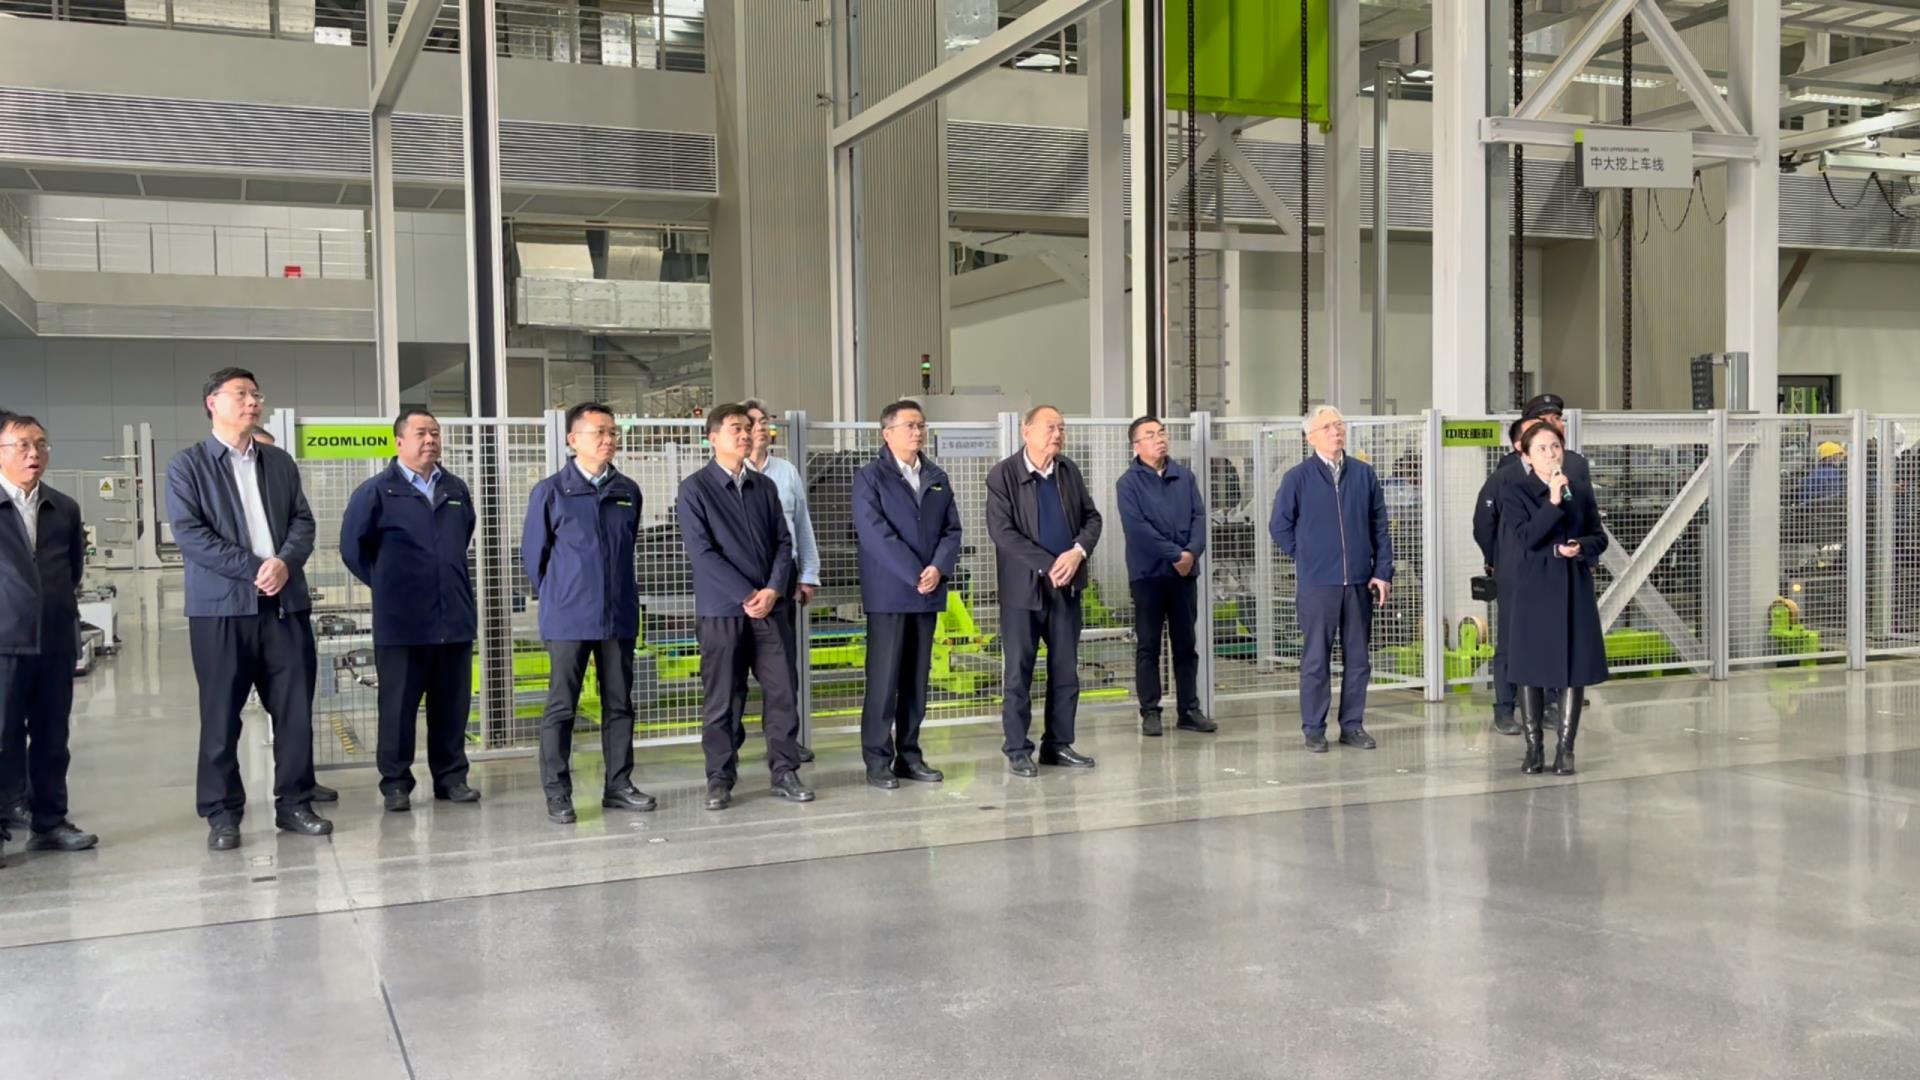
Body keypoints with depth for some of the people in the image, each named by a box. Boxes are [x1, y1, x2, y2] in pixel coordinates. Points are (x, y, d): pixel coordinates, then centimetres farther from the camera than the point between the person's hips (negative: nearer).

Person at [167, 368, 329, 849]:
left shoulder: (280, 462, 15)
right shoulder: (187, 465, 1)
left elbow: (303, 521, 9)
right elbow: (188, 532, -9)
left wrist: (285, 562, -12)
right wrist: (253, 569, -14)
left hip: (286, 602, 4)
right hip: (221, 605, -4)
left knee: (296, 709, 4)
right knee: (221, 715, 2)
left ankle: (294, 803, 14)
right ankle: (222, 813, 12)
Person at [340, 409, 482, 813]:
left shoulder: (456, 490, 11)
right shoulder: (377, 491, -3)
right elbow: (353, 547, 2)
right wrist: (386, 584, 7)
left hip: (455, 618, 4)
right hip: (401, 622, -4)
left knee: (452, 704, 7)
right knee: (398, 706, 2)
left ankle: (451, 777, 18)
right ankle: (395, 782, 11)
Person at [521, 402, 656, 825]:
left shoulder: (628, 492, 6)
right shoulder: (550, 492, -4)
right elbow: (533, 553, 3)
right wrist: (560, 596, 9)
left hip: (619, 615, 4)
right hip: (568, 618, -4)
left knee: (619, 704, 10)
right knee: (561, 707, 1)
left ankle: (619, 785, 20)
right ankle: (557, 794, 7)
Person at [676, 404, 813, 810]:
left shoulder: (764, 487, 11)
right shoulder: (695, 489, -3)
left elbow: (783, 542, 9)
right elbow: (701, 551, -11)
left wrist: (773, 590, -7)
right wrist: (746, 595, -13)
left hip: (771, 605, 4)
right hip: (721, 609, -4)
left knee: (782, 691, 3)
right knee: (723, 698, 1)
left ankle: (785, 771, 12)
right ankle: (720, 779, 11)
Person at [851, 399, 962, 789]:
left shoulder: (938, 478, 14)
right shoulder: (870, 478, -3)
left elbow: (952, 530, 8)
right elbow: (875, 534, -13)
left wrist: (938, 569, -10)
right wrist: (914, 575, -17)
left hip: (928, 593, 5)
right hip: (888, 593, -5)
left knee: (917, 679, 8)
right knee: (883, 679, -3)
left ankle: (909, 754, 16)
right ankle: (878, 760, 3)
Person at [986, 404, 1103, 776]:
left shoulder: (1069, 471, 8)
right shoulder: (1003, 476, -8)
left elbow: (1092, 517, 10)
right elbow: (1003, 532, -14)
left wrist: (1078, 552, -11)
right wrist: (1048, 566, -18)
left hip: (1067, 586, 5)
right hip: (1023, 588, -5)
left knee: (1066, 671, 9)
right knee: (1018, 673, 1)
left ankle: (1059, 744, 20)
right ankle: (1018, 751, 9)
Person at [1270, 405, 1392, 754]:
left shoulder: (1364, 474, 5)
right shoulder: (1298, 477, -2)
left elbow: (1379, 526, 7)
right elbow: (1280, 526, 5)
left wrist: (1383, 572, 2)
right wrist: (1306, 558, 5)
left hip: (1359, 581, 3)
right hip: (1317, 584, -3)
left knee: (1358, 658, 9)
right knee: (1316, 659, 2)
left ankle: (1353, 725, 19)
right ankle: (1314, 728, 10)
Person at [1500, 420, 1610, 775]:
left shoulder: (1581, 491, 7)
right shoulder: (1516, 493, -4)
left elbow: (1599, 537, 9)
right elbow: (1525, 537, -16)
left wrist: (1581, 547, -12)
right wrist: (1553, 502, -22)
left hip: (1575, 587, 3)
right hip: (1534, 587, -3)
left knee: (1575, 667, 1)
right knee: (1531, 667, 3)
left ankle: (1566, 748, 10)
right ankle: (1534, 747, 15)